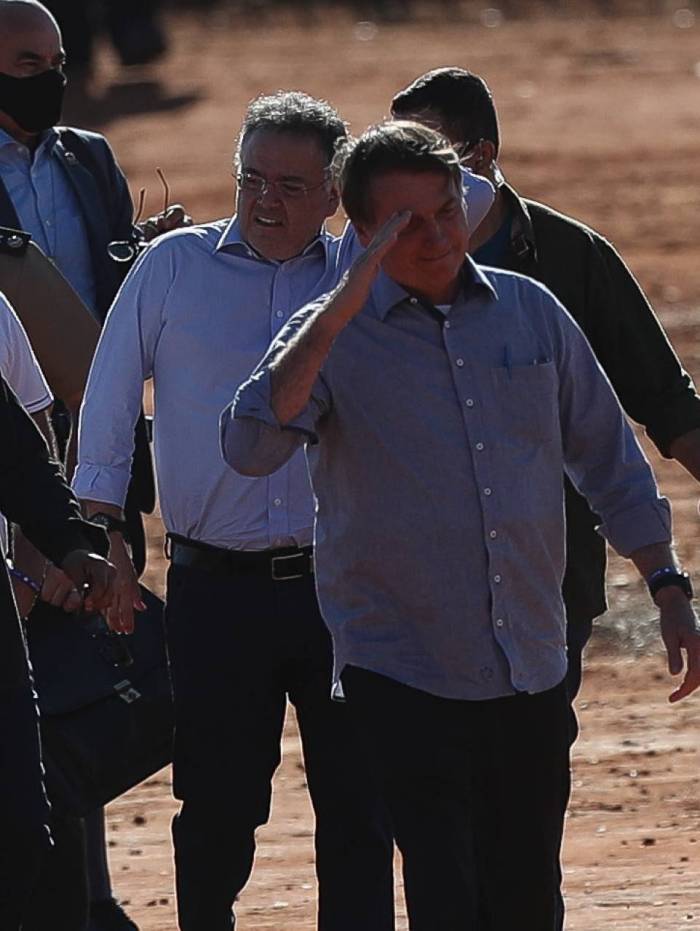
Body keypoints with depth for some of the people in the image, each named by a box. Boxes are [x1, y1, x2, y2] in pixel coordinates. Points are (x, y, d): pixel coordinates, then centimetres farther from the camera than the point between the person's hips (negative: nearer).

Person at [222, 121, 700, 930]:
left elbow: (608, 460, 16)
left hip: (532, 675, 4)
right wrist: (338, 313, -26)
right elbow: (250, 448, -23)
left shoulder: (529, 312, 7)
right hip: (404, 675, -4)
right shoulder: (333, 337, -5)